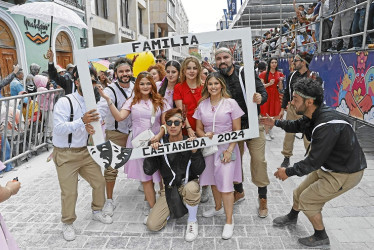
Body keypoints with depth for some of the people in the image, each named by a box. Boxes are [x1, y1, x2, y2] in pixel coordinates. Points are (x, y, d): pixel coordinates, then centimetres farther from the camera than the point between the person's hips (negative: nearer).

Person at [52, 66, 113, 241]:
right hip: (65, 154, -6)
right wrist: (82, 121, -40)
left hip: (84, 151, 6)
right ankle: (67, 224, 28)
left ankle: (97, 212, 37)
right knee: (69, 192, 2)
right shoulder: (65, 102, -18)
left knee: (99, 182, 12)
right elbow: (58, 128, -29)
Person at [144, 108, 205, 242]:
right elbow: (148, 171, -8)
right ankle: (172, 211, 20)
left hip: (188, 184, -1)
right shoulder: (160, 144, -6)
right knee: (152, 225, -12)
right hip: (169, 188, 2)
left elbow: (199, 171, -14)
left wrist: (195, 151, -27)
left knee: (191, 188, -39)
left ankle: (192, 221, -8)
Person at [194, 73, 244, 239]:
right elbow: (198, 128, 10)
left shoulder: (231, 103, -6)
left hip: (226, 148, -4)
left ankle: (229, 221, 9)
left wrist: (230, 150, -13)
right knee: (213, 180, 16)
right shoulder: (202, 104, 4)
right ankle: (218, 208, 41)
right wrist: (204, 135, -12)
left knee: (225, 185, -6)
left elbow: (237, 130, -5)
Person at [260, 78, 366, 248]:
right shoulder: (313, 115, -7)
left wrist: (288, 172, -18)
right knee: (299, 192, 18)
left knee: (307, 200, 1)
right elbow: (298, 125, 18)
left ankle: (321, 237, 27)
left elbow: (313, 161, -31)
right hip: (327, 166, 9)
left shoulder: (327, 125, -35)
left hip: (344, 173, -9)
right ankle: (292, 218, 48)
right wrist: (276, 123, 17)